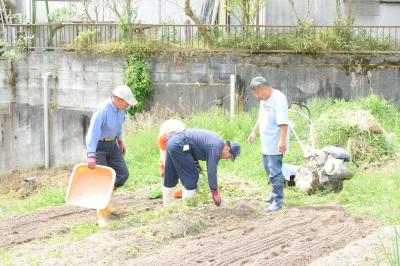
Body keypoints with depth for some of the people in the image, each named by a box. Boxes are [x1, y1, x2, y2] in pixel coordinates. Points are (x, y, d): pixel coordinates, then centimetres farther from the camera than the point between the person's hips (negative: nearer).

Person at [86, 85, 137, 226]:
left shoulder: (121, 108, -5)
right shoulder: (102, 110, -30)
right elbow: (93, 132, -35)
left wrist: (120, 140, 18)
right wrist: (91, 156, -40)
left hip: (112, 143, 8)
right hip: (98, 145, -8)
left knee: (123, 173, 4)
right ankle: (101, 214, 0)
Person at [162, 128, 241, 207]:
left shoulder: (218, 141, 15)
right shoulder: (216, 147, -15)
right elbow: (211, 171, -16)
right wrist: (215, 193, -11)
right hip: (178, 146, -10)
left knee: (170, 177, 18)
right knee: (191, 176, -4)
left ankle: (167, 205, 28)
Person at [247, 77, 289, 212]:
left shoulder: (278, 98, -20)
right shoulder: (264, 99, 9)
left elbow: (283, 122, -24)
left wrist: (282, 140, -28)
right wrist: (254, 132, 24)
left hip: (275, 144, -10)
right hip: (266, 143, 10)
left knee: (275, 172, -5)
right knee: (269, 169, 21)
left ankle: (278, 201, 1)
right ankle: (275, 193, 36)